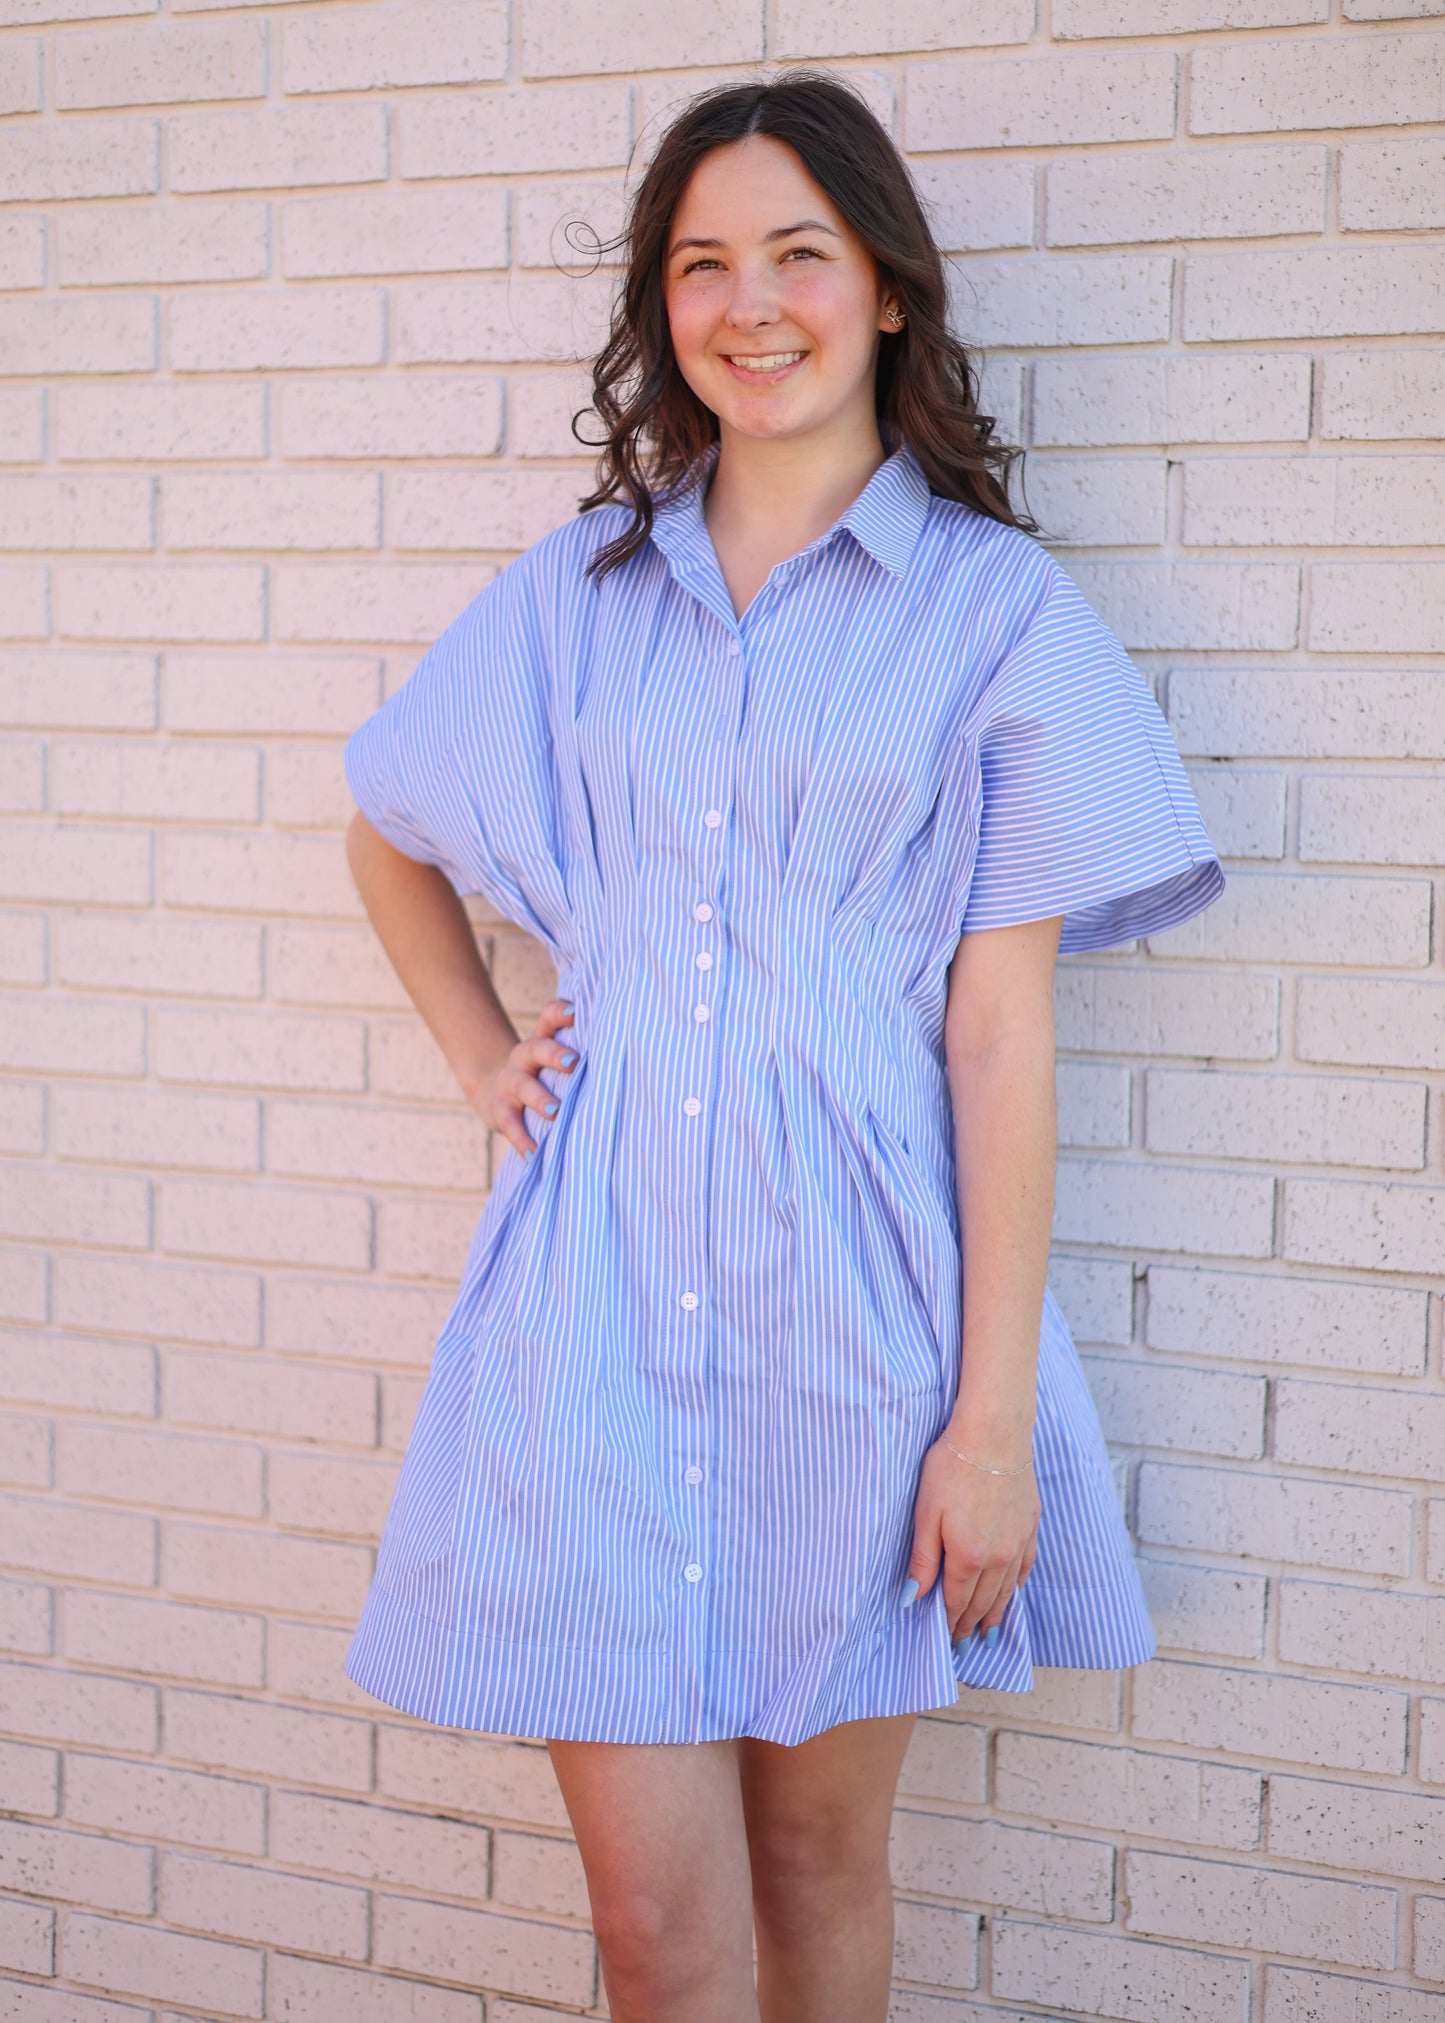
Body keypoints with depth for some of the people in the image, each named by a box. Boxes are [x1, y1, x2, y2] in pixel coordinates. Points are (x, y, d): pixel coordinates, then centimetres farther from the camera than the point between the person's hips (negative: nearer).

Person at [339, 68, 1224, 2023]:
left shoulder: (993, 605, 0)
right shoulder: (576, 590, 10)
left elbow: (1001, 1027, -5)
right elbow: (390, 833, 27)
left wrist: (997, 1413, -8)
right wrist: (484, 1055, 13)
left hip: (857, 1277, -2)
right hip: (604, 1274, 2)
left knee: (822, 1848, 13)